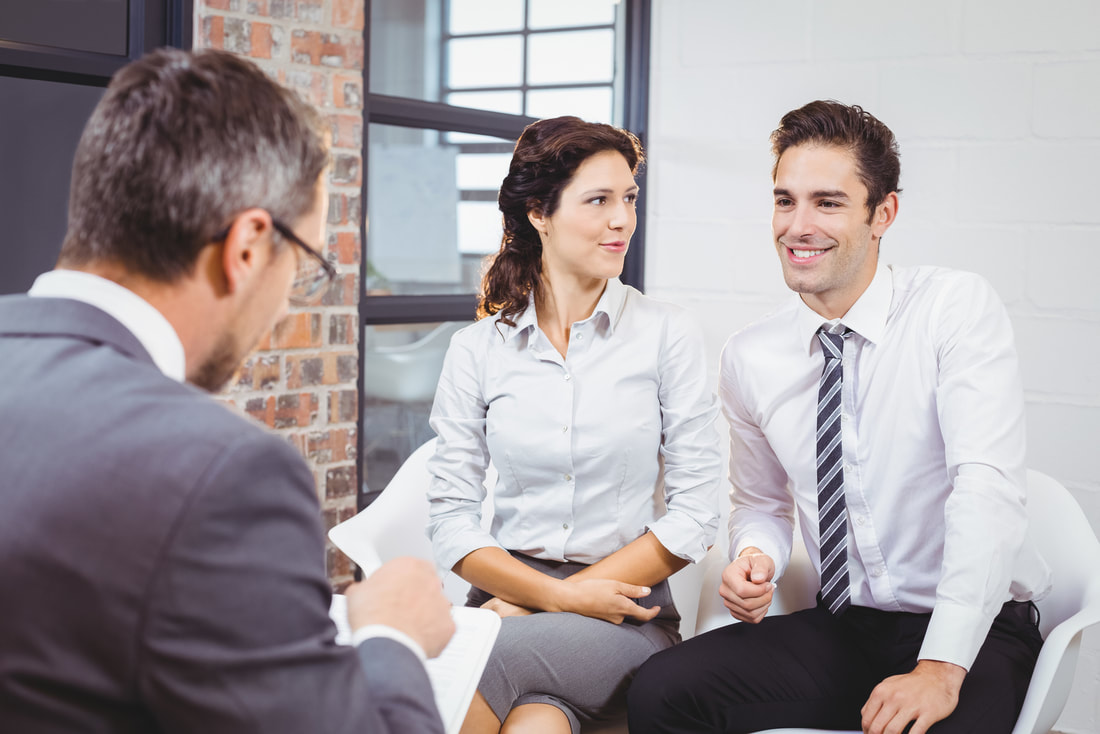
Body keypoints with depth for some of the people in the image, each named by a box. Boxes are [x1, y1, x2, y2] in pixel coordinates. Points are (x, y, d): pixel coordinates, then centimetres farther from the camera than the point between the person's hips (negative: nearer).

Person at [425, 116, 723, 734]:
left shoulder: (668, 335, 1)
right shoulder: (478, 349, 6)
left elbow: (694, 514, -3)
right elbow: (451, 517, 4)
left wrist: (534, 608, -8)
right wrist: (560, 595, -12)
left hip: (629, 613, -1)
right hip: (508, 600, 1)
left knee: (497, 655, -32)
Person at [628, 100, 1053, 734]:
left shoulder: (957, 308, -10)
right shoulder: (748, 359, 3)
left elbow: (987, 486, -21)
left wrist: (941, 667, -29)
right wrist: (755, 557, -7)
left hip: (974, 633, -4)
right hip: (840, 629, 5)